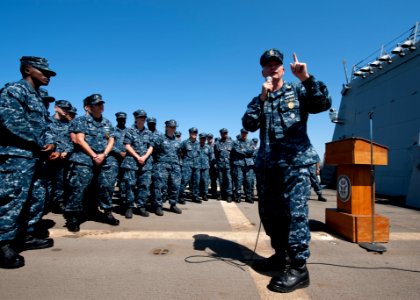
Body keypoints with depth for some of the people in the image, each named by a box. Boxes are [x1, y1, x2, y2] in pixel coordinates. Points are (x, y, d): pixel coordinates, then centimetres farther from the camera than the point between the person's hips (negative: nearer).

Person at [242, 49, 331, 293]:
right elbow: (248, 124, 0)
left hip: (295, 161, -5)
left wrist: (307, 78, -20)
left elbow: (324, 103, -10)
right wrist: (262, 98, -9)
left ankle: (299, 268, -1)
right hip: (267, 164, 5)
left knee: (295, 212, -10)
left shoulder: (298, 91, 8)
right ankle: (281, 256, 27)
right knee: (269, 212, 11)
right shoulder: (259, 99, 17)